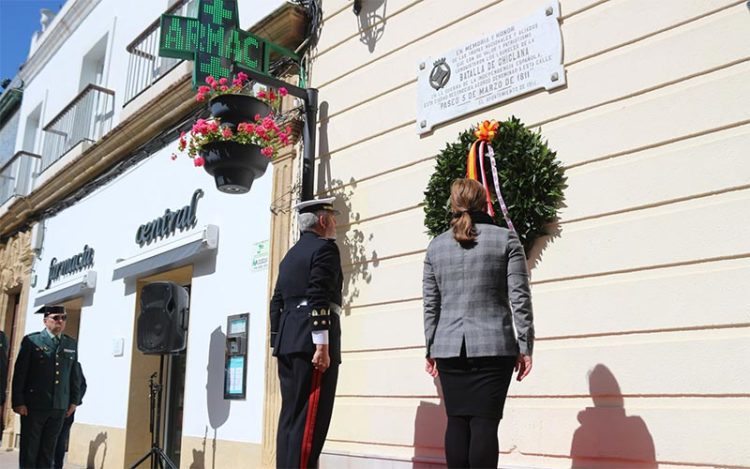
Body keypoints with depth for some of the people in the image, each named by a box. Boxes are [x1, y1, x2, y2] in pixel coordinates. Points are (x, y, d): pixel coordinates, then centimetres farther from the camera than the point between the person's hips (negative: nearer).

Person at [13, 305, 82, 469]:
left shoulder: (71, 344, 10)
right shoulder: (31, 341, -1)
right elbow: (19, 374, -4)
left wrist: (74, 400, 9)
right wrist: (18, 402, -8)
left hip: (59, 407, 3)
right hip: (33, 405, -3)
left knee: (48, 449, 7)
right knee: (29, 449, 3)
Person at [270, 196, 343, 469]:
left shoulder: (291, 254, 21)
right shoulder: (325, 248, -4)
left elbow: (277, 303, 20)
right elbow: (318, 298, -16)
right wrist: (322, 346, -19)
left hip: (288, 342, 9)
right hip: (310, 341, -9)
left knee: (291, 416, 10)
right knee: (309, 418, -8)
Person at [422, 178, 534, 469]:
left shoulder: (436, 246, 9)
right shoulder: (505, 239, 1)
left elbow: (430, 304, 9)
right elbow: (519, 298, -3)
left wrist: (431, 349, 15)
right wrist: (525, 347, 1)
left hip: (449, 348, 3)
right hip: (493, 346, -2)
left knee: (457, 422, 7)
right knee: (484, 423, -3)